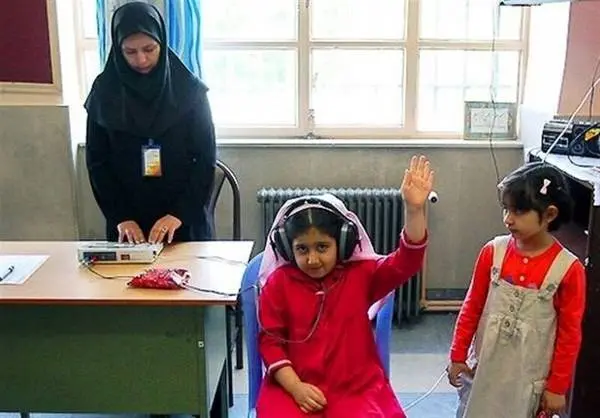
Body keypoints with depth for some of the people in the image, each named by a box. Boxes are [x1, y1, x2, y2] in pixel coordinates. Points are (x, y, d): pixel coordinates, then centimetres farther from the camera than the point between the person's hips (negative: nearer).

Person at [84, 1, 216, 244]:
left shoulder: (190, 90, -6)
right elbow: (97, 161, 0)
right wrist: (119, 217, -10)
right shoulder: (105, 91, -2)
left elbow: (206, 158, -7)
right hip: (128, 222, 1)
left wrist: (180, 213, -17)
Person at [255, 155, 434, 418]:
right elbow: (270, 340, 0)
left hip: (357, 389, 1)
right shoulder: (278, 283, -1)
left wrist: (414, 209, -26)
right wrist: (295, 387, -12)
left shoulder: (360, 275, 0)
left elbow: (405, 262, -12)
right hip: (293, 388, 0)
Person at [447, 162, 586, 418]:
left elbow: (570, 333, -7)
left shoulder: (568, 269, -15)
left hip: (529, 379, -2)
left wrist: (557, 386, -3)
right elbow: (472, 307, 2)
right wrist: (458, 356, 5)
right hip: (482, 368, 3)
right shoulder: (493, 252, -8)